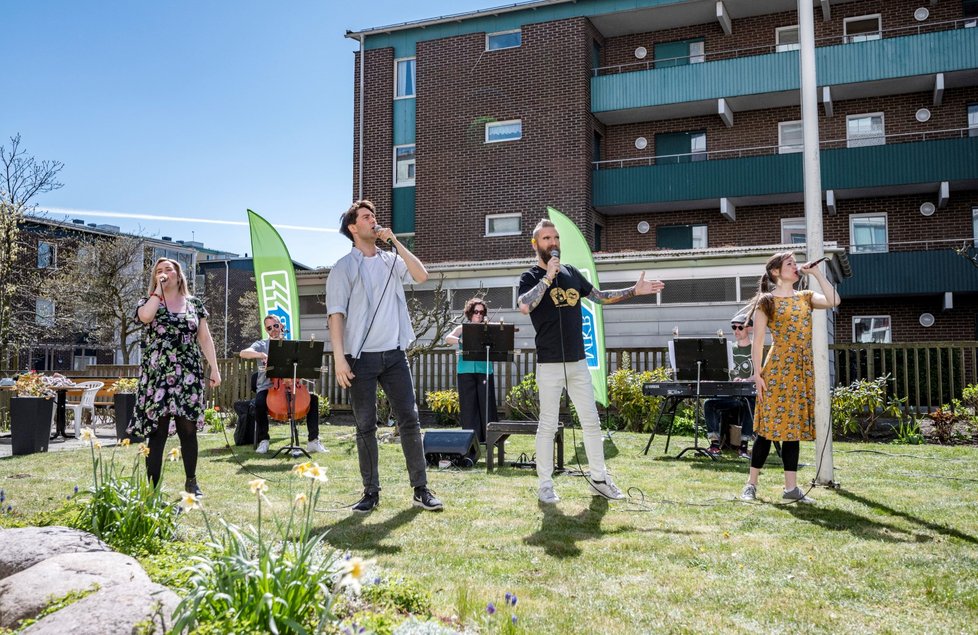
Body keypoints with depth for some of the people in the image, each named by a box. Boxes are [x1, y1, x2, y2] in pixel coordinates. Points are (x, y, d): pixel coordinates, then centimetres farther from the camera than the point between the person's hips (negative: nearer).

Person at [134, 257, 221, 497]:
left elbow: (205, 338, 10)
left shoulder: (194, 303, 11)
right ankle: (153, 487, 1)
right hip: (157, 376, -2)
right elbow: (145, 316, -19)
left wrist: (214, 368, 3)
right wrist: (159, 290, -6)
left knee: (188, 429, 6)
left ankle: (191, 481, 19)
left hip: (188, 376, 2)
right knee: (157, 431, -4)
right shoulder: (148, 302, 6)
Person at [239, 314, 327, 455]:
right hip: (267, 388, -2)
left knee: (313, 398, -20)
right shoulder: (261, 345, 9)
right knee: (259, 401, -35)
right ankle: (263, 440, -14)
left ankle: (313, 441, -19)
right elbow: (243, 353, -11)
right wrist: (261, 355, -27)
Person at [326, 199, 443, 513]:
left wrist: (395, 242, -3)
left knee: (409, 419, 0)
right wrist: (339, 358, -13)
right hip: (361, 356, -3)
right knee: (365, 426, 3)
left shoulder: (392, 261, 13)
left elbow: (421, 275, -3)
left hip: (394, 354, 3)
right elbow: (336, 314, -4)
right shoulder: (344, 267, 2)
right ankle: (371, 492, 13)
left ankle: (421, 489, 6)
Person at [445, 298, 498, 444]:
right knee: (469, 405, -1)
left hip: (484, 370, 0)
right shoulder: (462, 329, 13)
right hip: (466, 371, 0)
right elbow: (448, 338, -4)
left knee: (487, 404, -4)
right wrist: (461, 341, -23)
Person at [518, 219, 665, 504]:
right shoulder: (531, 277, -4)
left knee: (591, 422, 9)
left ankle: (599, 479, 20)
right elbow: (525, 306, -24)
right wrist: (548, 277, -20)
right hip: (550, 365, -5)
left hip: (578, 362, 6)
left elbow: (600, 296, 22)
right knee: (547, 426, 0)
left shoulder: (571, 273, 13)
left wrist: (634, 291, 16)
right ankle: (545, 485, 10)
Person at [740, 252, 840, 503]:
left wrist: (816, 272, 0)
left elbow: (834, 301, -6)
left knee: (794, 426, 7)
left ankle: (791, 487, 11)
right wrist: (757, 374, -11)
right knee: (769, 426, -4)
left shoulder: (805, 297, 13)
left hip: (802, 370, 5)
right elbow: (757, 342, -5)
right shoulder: (767, 301, -1)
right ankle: (751, 483, 6)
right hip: (777, 369, -5)